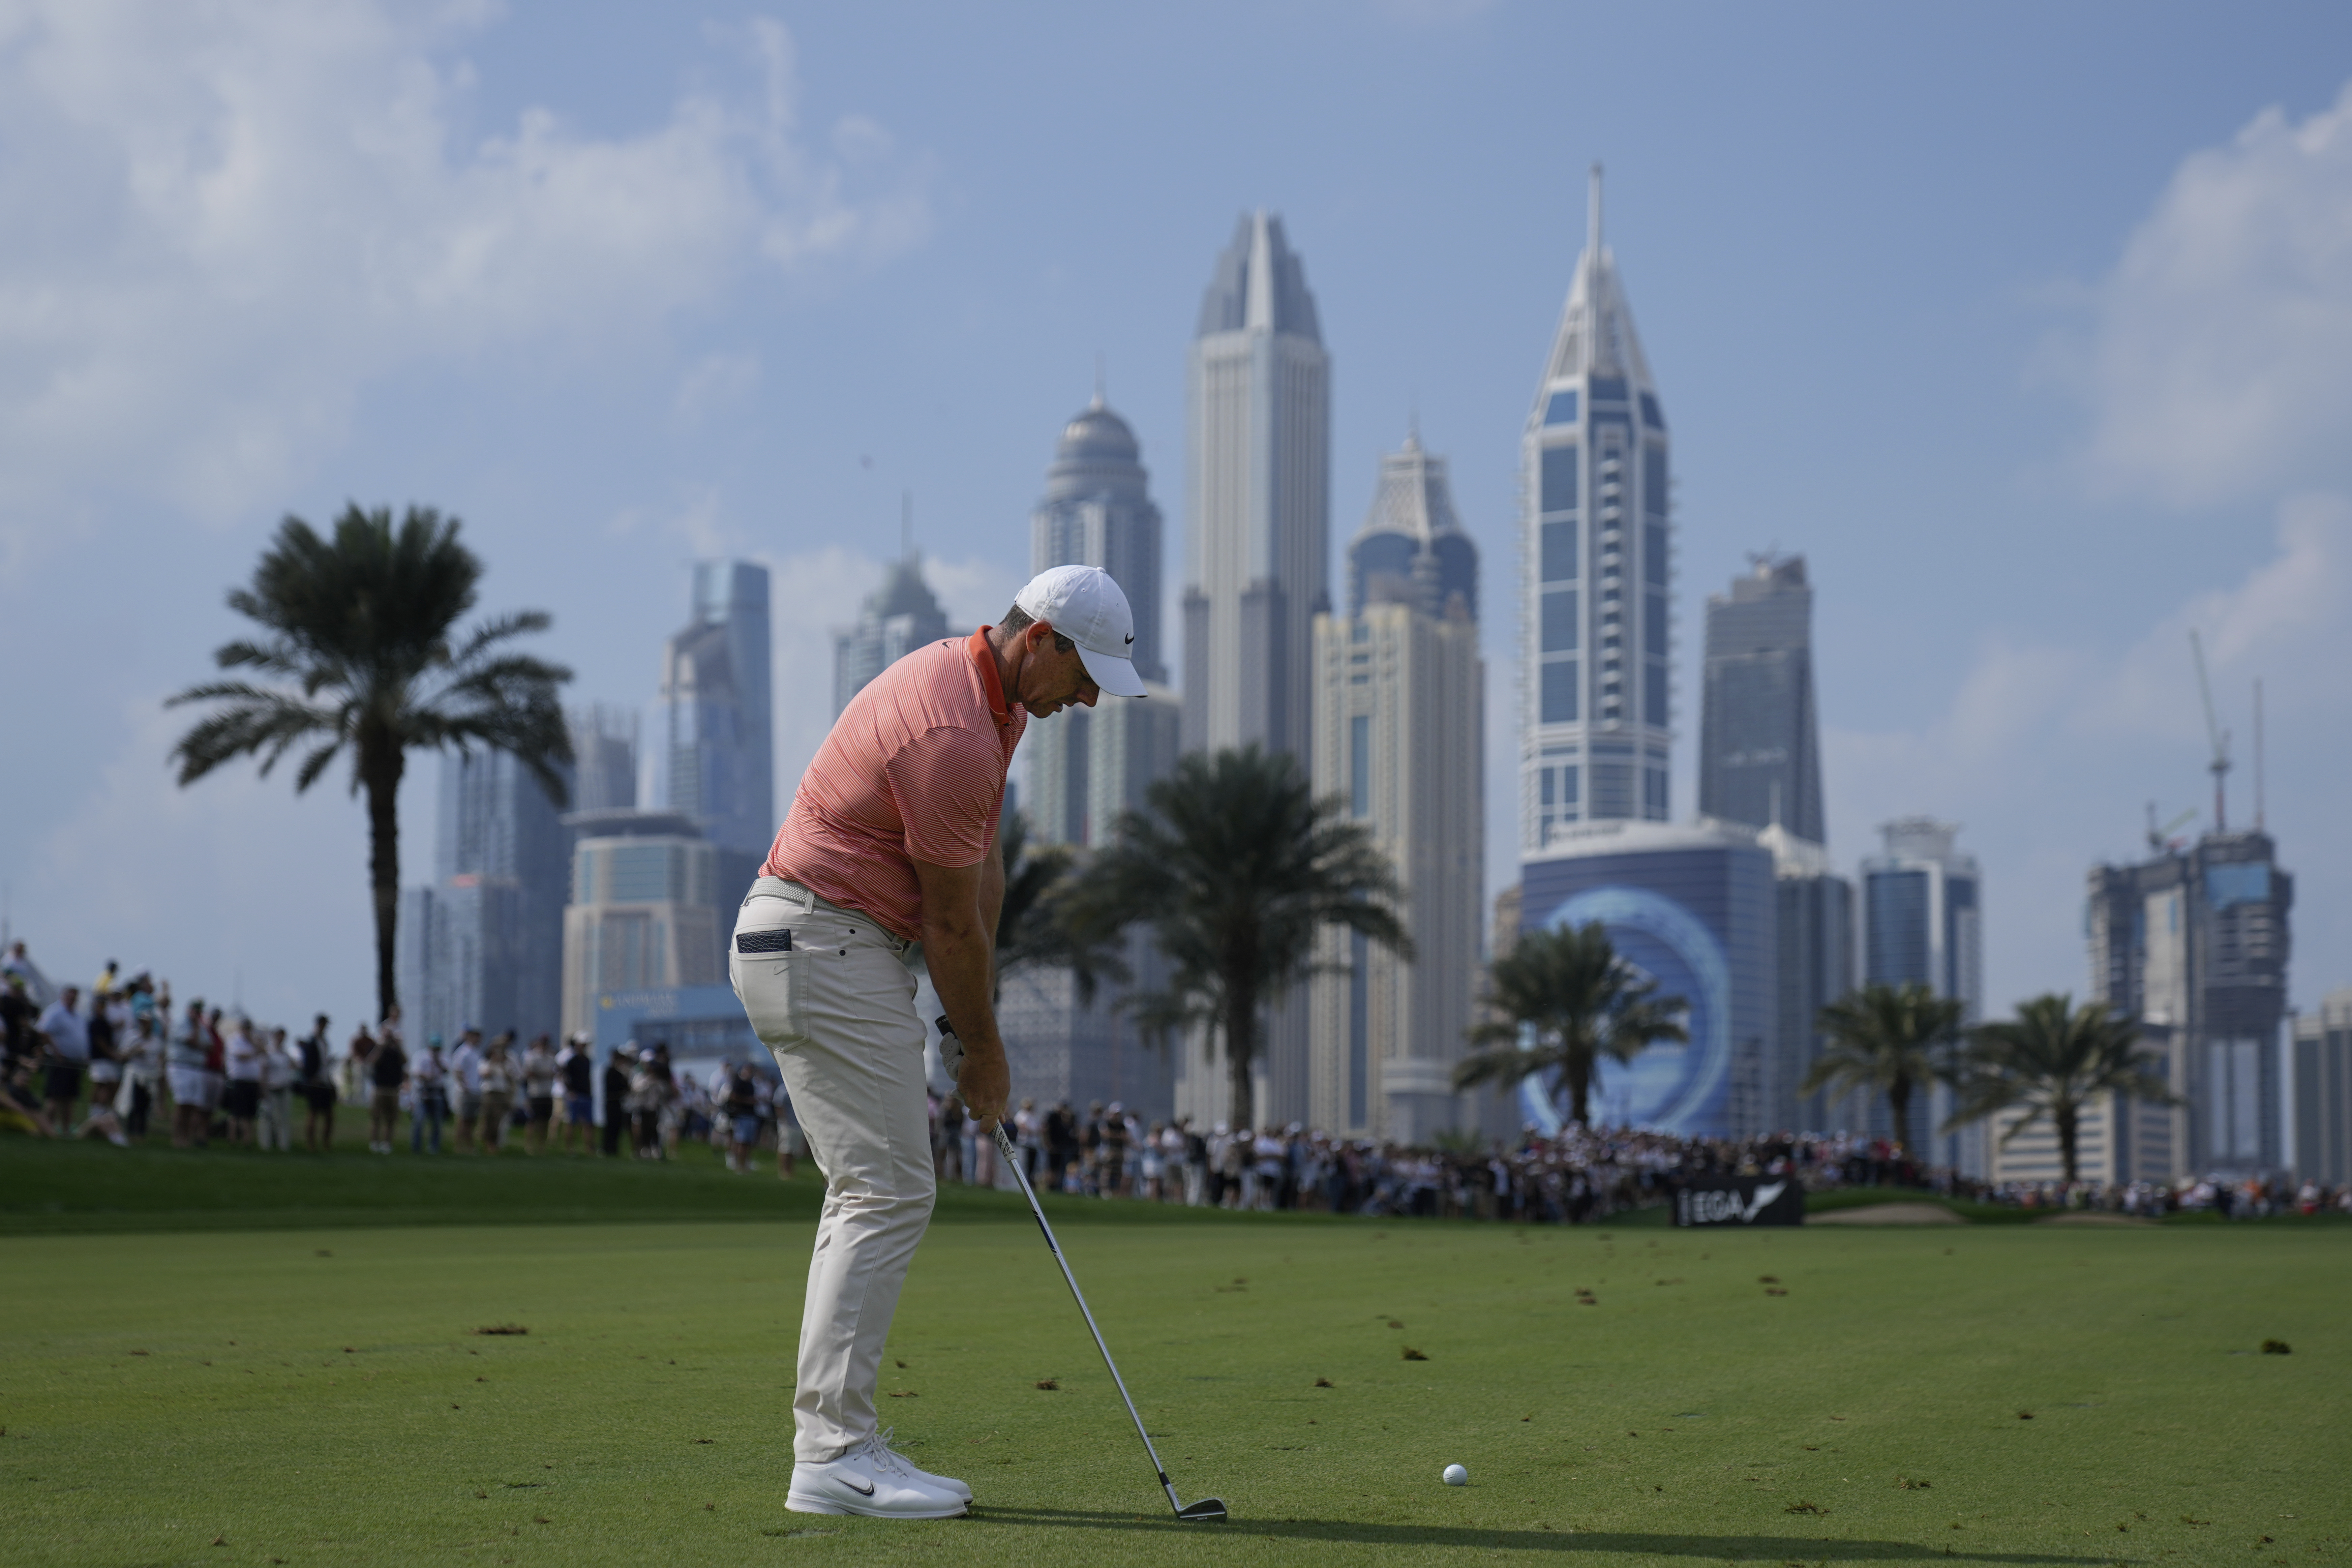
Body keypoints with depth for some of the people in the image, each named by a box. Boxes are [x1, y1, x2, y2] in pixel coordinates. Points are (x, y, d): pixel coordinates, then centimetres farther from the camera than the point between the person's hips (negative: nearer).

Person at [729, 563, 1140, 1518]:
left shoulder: (985, 694, 10)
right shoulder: (952, 735, -23)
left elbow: (983, 871, 13)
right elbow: (954, 919, -15)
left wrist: (973, 1023, 10)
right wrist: (985, 1053, -3)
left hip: (831, 949, 11)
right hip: (824, 949, -11)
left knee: (874, 1191, 10)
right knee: (888, 1194, -12)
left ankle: (836, 1447, 11)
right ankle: (833, 1456, -13)